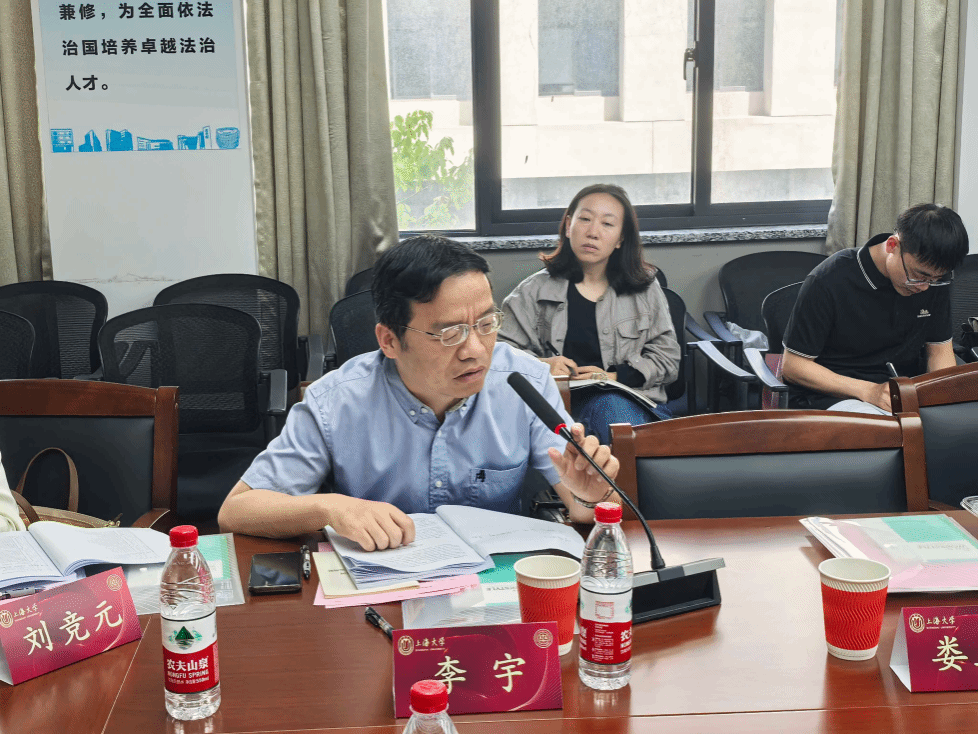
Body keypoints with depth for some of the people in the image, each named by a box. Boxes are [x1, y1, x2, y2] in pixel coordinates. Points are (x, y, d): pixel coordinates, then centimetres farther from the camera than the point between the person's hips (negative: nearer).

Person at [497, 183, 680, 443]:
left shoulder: (644, 288, 14)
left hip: (632, 398, 1)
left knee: (609, 402, -36)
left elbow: (667, 358, 10)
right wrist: (540, 365, -13)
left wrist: (614, 376, -6)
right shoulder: (536, 291, 12)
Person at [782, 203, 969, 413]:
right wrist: (869, 391, -23)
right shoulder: (827, 281, -16)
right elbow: (793, 366, -12)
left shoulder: (933, 278, 2)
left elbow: (940, 348, 13)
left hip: (904, 393, 6)